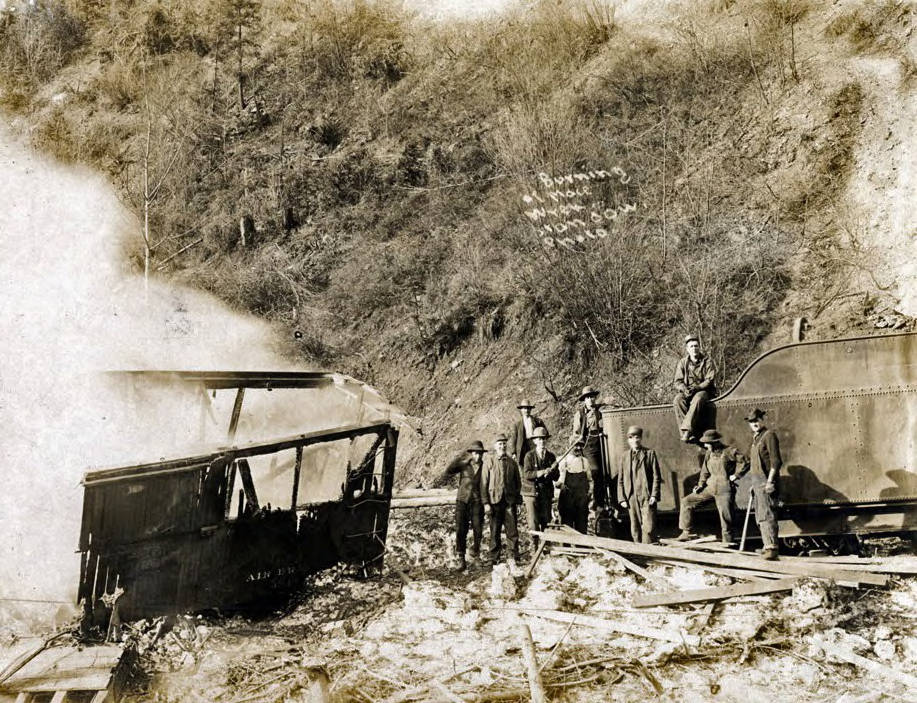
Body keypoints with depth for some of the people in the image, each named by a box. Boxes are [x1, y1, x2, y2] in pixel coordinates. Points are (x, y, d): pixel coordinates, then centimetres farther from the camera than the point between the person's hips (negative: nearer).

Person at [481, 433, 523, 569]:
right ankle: (494, 559, 13)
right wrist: (486, 503, -6)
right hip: (495, 501, -1)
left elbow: (518, 483, 14)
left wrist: (518, 502, 9)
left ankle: (513, 558, 4)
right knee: (495, 531, 5)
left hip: (510, 501, 1)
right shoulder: (489, 462, 3)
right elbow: (483, 484, 1)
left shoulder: (512, 462, 10)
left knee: (512, 531, -2)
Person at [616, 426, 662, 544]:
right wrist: (622, 499, 3)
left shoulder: (650, 454, 7)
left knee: (649, 528, -9)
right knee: (635, 528, 5)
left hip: (647, 496, -2)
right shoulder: (623, 457, 13)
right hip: (631, 498, 2)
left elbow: (657, 477, 4)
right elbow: (620, 480, 12)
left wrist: (654, 495, -6)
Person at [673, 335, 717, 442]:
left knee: (697, 399, -39)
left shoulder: (707, 362, 2)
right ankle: (691, 434, -39)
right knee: (677, 400, -31)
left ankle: (686, 430, -45)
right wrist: (684, 389, -18)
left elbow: (709, 381, -6)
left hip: (703, 390, -3)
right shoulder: (682, 362, 9)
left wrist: (697, 388, -24)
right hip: (686, 392, 3)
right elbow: (678, 382, 5)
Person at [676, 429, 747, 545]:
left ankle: (727, 541, 8)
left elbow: (745, 462, -8)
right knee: (687, 502, 2)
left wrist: (735, 476, -9)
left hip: (724, 490, -6)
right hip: (710, 488, 7)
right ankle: (687, 532, 6)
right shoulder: (708, 454, 11)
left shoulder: (730, 452, -9)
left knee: (725, 516, -9)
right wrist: (700, 485, 7)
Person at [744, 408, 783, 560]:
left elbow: (776, 461, -14)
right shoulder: (755, 439, 19)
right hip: (757, 481, 9)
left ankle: (772, 547, -20)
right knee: (759, 516, 10)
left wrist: (769, 480, -19)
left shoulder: (769, 435, -7)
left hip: (766, 480, -9)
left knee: (766, 514, -16)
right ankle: (767, 545, 15)